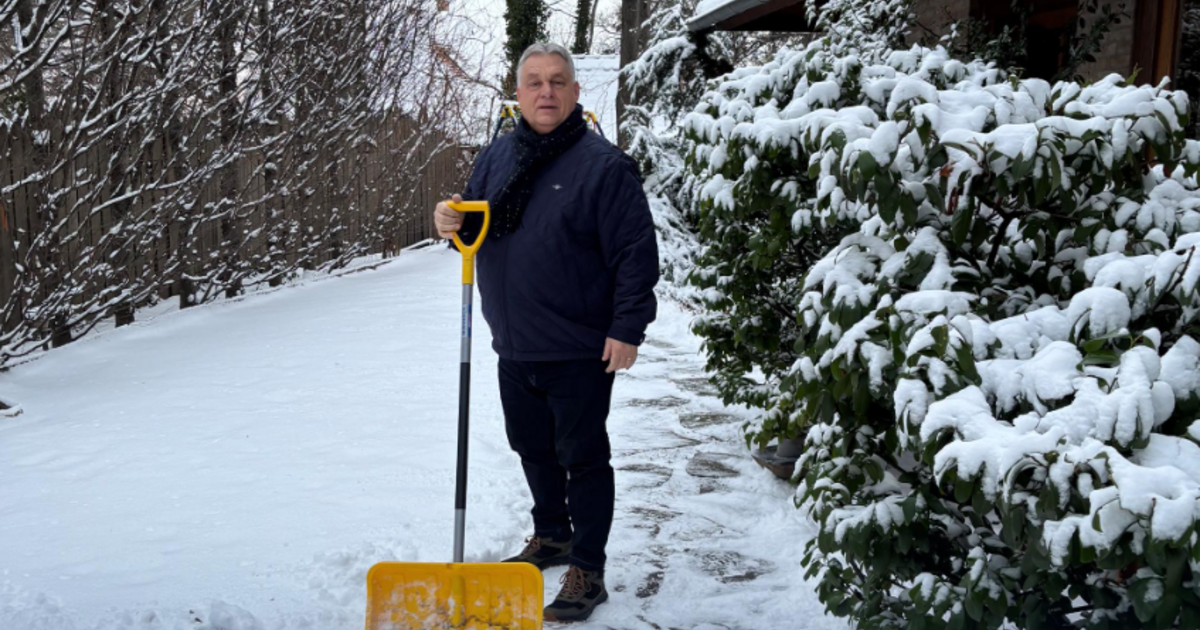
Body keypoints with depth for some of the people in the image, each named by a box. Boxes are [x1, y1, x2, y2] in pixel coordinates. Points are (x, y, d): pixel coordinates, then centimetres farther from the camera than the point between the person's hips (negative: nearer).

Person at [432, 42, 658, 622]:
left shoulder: (602, 165, -12)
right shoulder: (496, 157, 8)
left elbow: (637, 252, -14)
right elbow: (478, 229, 18)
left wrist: (627, 329, -16)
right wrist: (455, 223, -5)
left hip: (580, 352, -7)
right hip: (514, 348, 7)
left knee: (582, 458, 2)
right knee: (533, 449, 20)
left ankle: (587, 571, 12)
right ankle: (551, 536, 40)